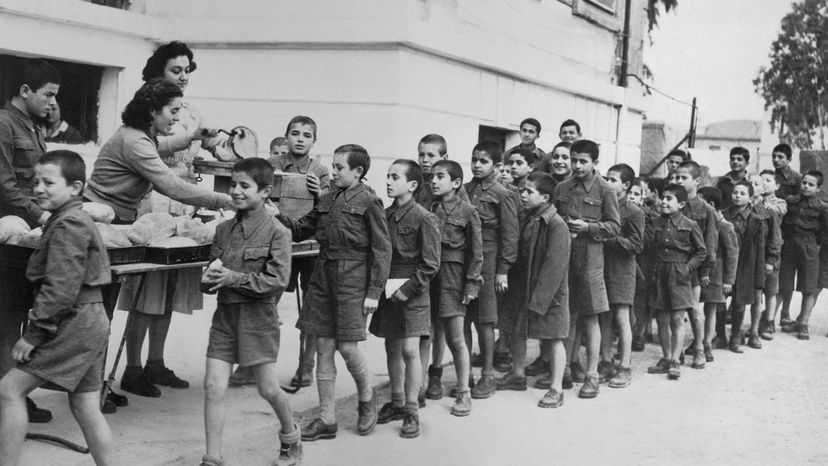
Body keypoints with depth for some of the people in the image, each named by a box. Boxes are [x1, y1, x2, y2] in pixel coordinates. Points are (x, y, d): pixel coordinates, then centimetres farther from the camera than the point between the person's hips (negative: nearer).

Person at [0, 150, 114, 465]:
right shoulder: (80, 220, 19)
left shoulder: (67, 225, -14)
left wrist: (33, 334, -18)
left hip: (74, 322, -10)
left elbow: (61, 289, -21)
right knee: (85, 406, 12)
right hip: (91, 321, 10)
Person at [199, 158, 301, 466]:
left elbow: (278, 280, -16)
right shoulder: (224, 229, 7)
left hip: (258, 316, -4)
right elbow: (213, 269, 15)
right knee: (213, 386, -2)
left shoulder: (276, 232, -9)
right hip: (225, 313, 5)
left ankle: (290, 437, 34)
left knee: (269, 388, 5)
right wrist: (209, 278, -9)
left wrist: (235, 278, -22)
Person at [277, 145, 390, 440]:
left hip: (353, 279, -6)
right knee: (323, 347, 5)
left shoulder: (369, 202, -7)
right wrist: (279, 218, -3)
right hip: (323, 275, 6)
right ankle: (327, 419, 13)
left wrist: (374, 292, -11)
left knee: (347, 347, -4)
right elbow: (302, 229, 17)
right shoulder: (327, 199, 12)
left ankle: (366, 397, 26)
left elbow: (382, 249, -8)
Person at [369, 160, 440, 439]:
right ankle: (397, 403, 25)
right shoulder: (385, 215, 7)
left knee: (409, 350, -6)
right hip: (387, 292, 6)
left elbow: (431, 264, -11)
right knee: (392, 348, 12)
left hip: (412, 294, -6)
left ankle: (412, 411, 3)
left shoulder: (424, 219, -10)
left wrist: (408, 289, -15)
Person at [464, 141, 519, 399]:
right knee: (462, 319, 6)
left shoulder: (503, 195, -4)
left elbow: (509, 235, -6)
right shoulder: (464, 190, 11)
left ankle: (487, 376, 12)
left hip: (486, 263, -5)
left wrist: (502, 270, -10)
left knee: (484, 321, 1)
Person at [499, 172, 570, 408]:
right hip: (521, 286, 8)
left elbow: (554, 265, -22)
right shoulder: (524, 218, 5)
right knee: (515, 331, 17)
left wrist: (538, 298, -22)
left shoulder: (556, 225, -19)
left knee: (552, 338, 1)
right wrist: (510, 279, 7)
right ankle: (518, 375, 36)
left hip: (548, 290, -8)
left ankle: (556, 389, 10)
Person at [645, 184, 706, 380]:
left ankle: (675, 362, 0)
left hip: (679, 275, -4)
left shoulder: (689, 226, -1)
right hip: (658, 274, 4)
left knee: (677, 319, -5)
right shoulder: (655, 224, 8)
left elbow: (701, 251, 3)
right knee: (662, 319, 8)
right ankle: (666, 359, 18)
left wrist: (688, 267, -6)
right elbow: (645, 243, -1)